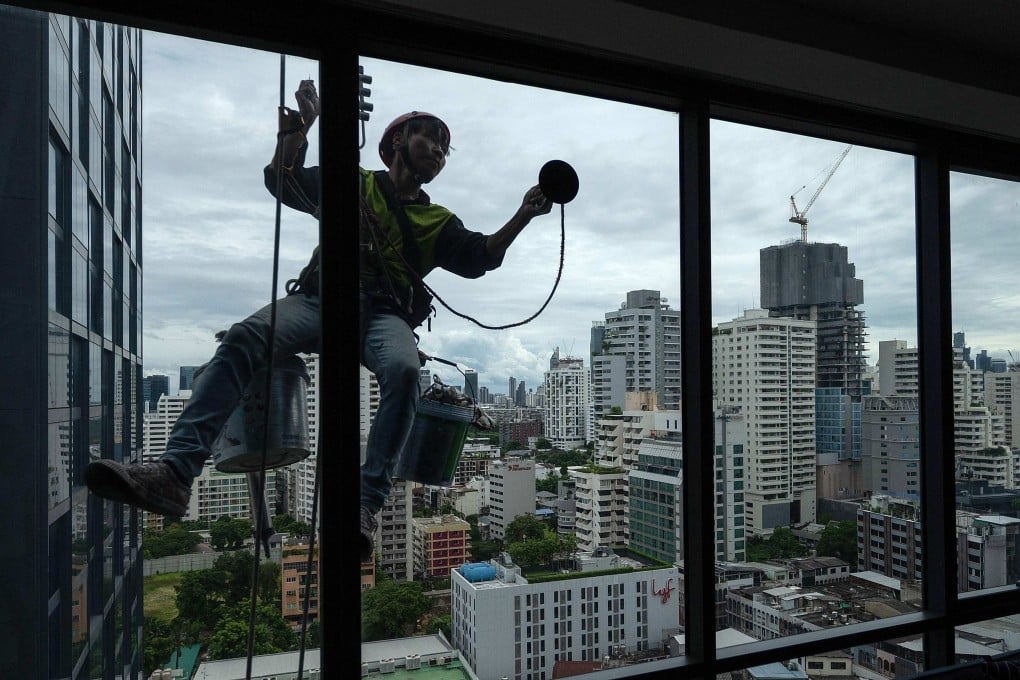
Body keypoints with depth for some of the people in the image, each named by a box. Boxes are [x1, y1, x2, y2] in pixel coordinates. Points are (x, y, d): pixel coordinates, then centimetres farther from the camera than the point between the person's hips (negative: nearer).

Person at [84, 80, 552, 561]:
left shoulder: (438, 222, 25)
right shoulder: (353, 184, 24)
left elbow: (479, 257, 9)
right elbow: (282, 181, 15)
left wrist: (523, 216, -2)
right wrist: (299, 127, 1)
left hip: (385, 315, 0)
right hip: (318, 299, 0)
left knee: (403, 369, -36)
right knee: (242, 339, -28)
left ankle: (366, 506, -38)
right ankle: (175, 474, -36)